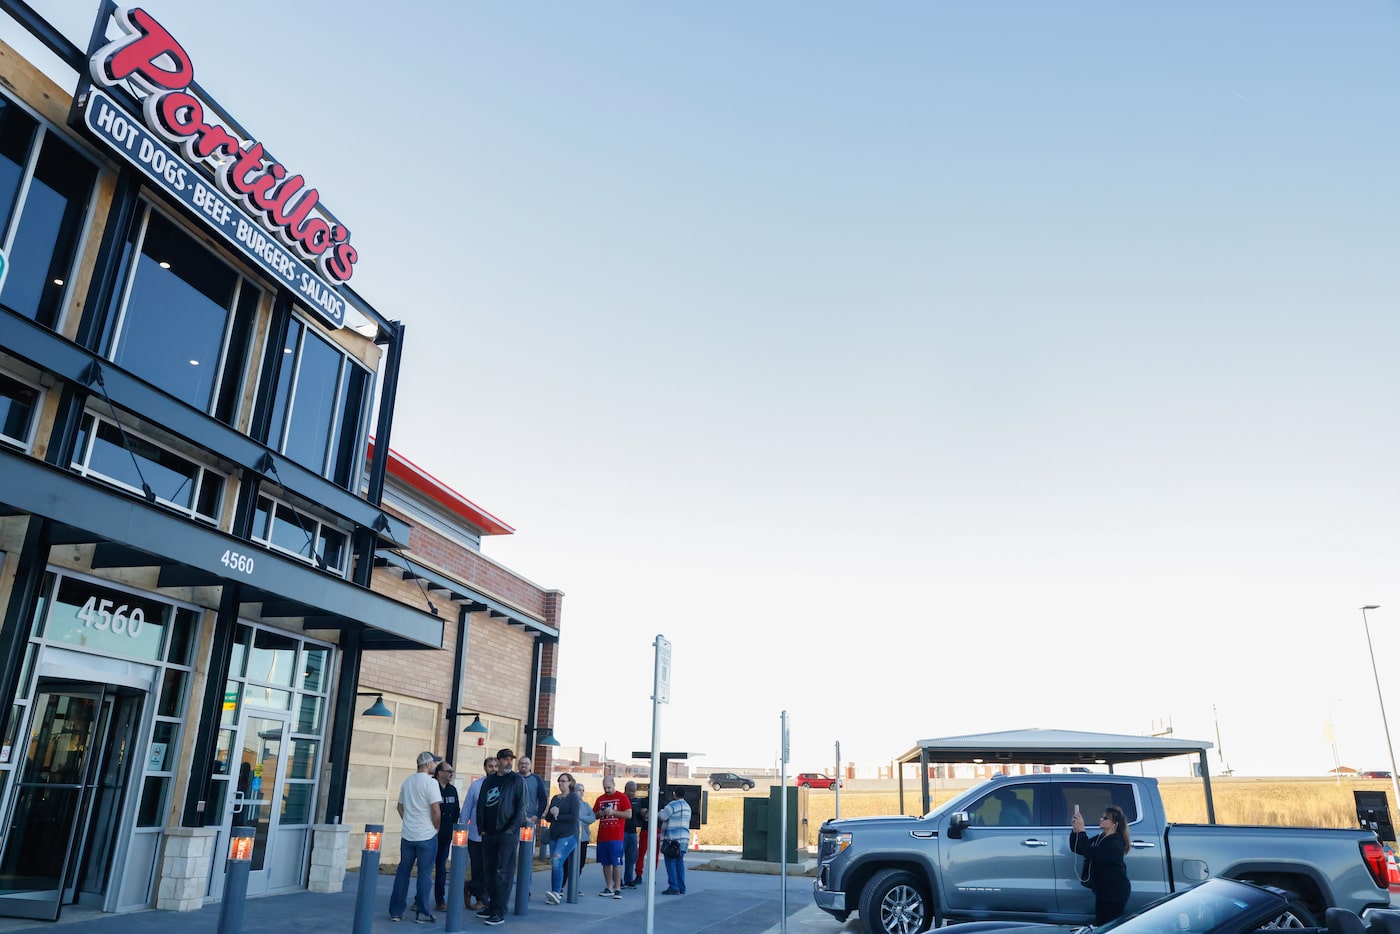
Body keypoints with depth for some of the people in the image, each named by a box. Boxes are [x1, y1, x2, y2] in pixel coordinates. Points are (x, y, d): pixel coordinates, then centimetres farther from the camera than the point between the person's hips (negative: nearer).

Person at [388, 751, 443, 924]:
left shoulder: (407, 781, 9)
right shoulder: (430, 782, -13)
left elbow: (400, 807, 18)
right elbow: (436, 811, -18)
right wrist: (435, 827, -2)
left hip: (407, 835, 6)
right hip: (426, 836, -6)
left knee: (403, 872, 12)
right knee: (424, 874, 3)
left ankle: (396, 911, 15)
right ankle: (421, 912, 6)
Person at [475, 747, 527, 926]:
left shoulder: (517, 780, -1)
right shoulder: (488, 781, 12)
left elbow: (520, 806, -6)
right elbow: (480, 805, 13)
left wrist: (512, 828, -12)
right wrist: (482, 828, 6)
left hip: (508, 833, -5)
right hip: (489, 833, 5)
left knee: (503, 872, -5)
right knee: (490, 870, 11)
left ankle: (500, 912, -3)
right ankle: (492, 906, 22)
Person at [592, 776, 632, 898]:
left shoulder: (622, 797, -1)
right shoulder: (600, 799, 14)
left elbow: (629, 814, -6)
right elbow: (594, 815, 18)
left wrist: (613, 812, -14)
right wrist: (601, 813, -4)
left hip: (616, 837, -5)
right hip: (602, 836, 5)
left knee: (616, 862, -5)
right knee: (606, 863, 8)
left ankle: (617, 889, -1)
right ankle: (609, 888, 17)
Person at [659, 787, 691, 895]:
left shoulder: (674, 804, -12)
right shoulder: (687, 806, 17)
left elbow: (662, 816, -14)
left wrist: (658, 813, 8)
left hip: (672, 839, -8)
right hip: (684, 838, 8)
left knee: (671, 863, -4)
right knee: (680, 863, 11)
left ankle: (673, 887, -7)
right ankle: (681, 888, 10)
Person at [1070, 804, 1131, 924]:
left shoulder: (1115, 844, -20)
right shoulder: (1100, 839, 9)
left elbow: (1090, 854, -32)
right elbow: (1076, 848, 5)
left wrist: (1081, 830, -33)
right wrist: (1075, 830, -12)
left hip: (1114, 893, -9)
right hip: (1103, 891, 9)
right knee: (1101, 925, 15)